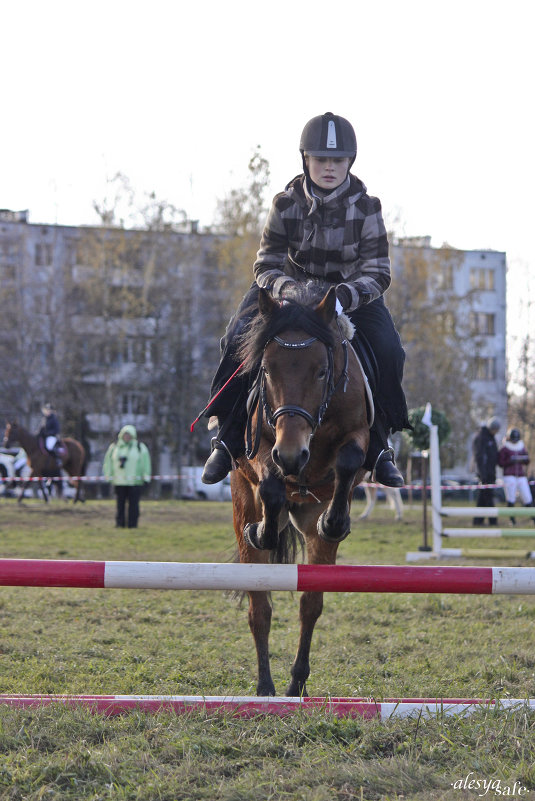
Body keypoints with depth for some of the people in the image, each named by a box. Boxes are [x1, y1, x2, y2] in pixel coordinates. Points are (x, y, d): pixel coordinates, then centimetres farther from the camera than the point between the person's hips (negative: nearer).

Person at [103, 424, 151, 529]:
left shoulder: (140, 447, 5)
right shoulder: (114, 447, 11)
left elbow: (145, 462, 3)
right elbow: (108, 461, 13)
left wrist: (146, 477, -4)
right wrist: (109, 475, 6)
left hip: (134, 481, -2)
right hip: (119, 481, 2)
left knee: (133, 504, -4)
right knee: (120, 503, 1)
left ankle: (132, 524, 1)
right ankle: (120, 523, 7)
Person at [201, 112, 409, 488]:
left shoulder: (366, 207, -19)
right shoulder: (287, 203, -16)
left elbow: (378, 273, -21)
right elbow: (265, 265, -12)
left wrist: (343, 297, -42)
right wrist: (286, 287, -37)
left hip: (352, 292, 0)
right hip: (292, 286, 1)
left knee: (388, 352, -24)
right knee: (239, 340, -21)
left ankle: (378, 446, -5)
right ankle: (229, 439, -7)